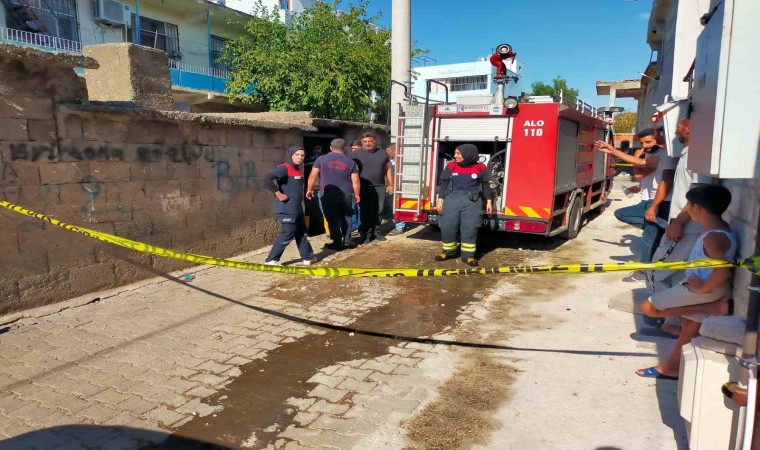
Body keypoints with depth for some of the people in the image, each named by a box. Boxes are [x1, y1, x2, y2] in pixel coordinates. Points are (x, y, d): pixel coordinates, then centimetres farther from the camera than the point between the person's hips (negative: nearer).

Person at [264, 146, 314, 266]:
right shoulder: (284, 168, -14)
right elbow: (268, 180, -26)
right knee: (287, 234, -4)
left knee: (301, 233, 16)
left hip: (297, 207, 9)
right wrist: (278, 194, -22)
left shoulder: (299, 169, 13)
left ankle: (307, 257, 27)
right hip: (287, 208, -9)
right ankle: (271, 260, 6)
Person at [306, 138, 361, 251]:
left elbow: (313, 176, -3)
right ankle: (346, 240, 17)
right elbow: (355, 181, 2)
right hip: (345, 195, 2)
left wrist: (310, 189, 8)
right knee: (346, 217, 18)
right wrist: (356, 194, 12)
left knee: (333, 219, 5)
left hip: (328, 195, -1)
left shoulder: (321, 159, 1)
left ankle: (337, 243, 8)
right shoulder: (350, 162, 4)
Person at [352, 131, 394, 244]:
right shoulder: (356, 154, 0)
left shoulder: (383, 153, 9)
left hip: (380, 187, 3)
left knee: (377, 211, 7)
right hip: (364, 188, -3)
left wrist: (390, 184, 8)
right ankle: (364, 233, 3)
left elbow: (388, 169, 13)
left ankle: (374, 231, 19)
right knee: (365, 211, -3)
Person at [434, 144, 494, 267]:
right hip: (452, 200, 2)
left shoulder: (480, 168, 2)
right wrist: (440, 199, 6)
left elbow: (485, 185, 7)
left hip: (472, 201, -2)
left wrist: (489, 201, 4)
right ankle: (449, 251, 18)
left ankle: (468, 255, 3)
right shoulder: (451, 166, 6)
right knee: (447, 227, 1)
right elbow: (444, 184, 10)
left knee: (470, 228, -4)